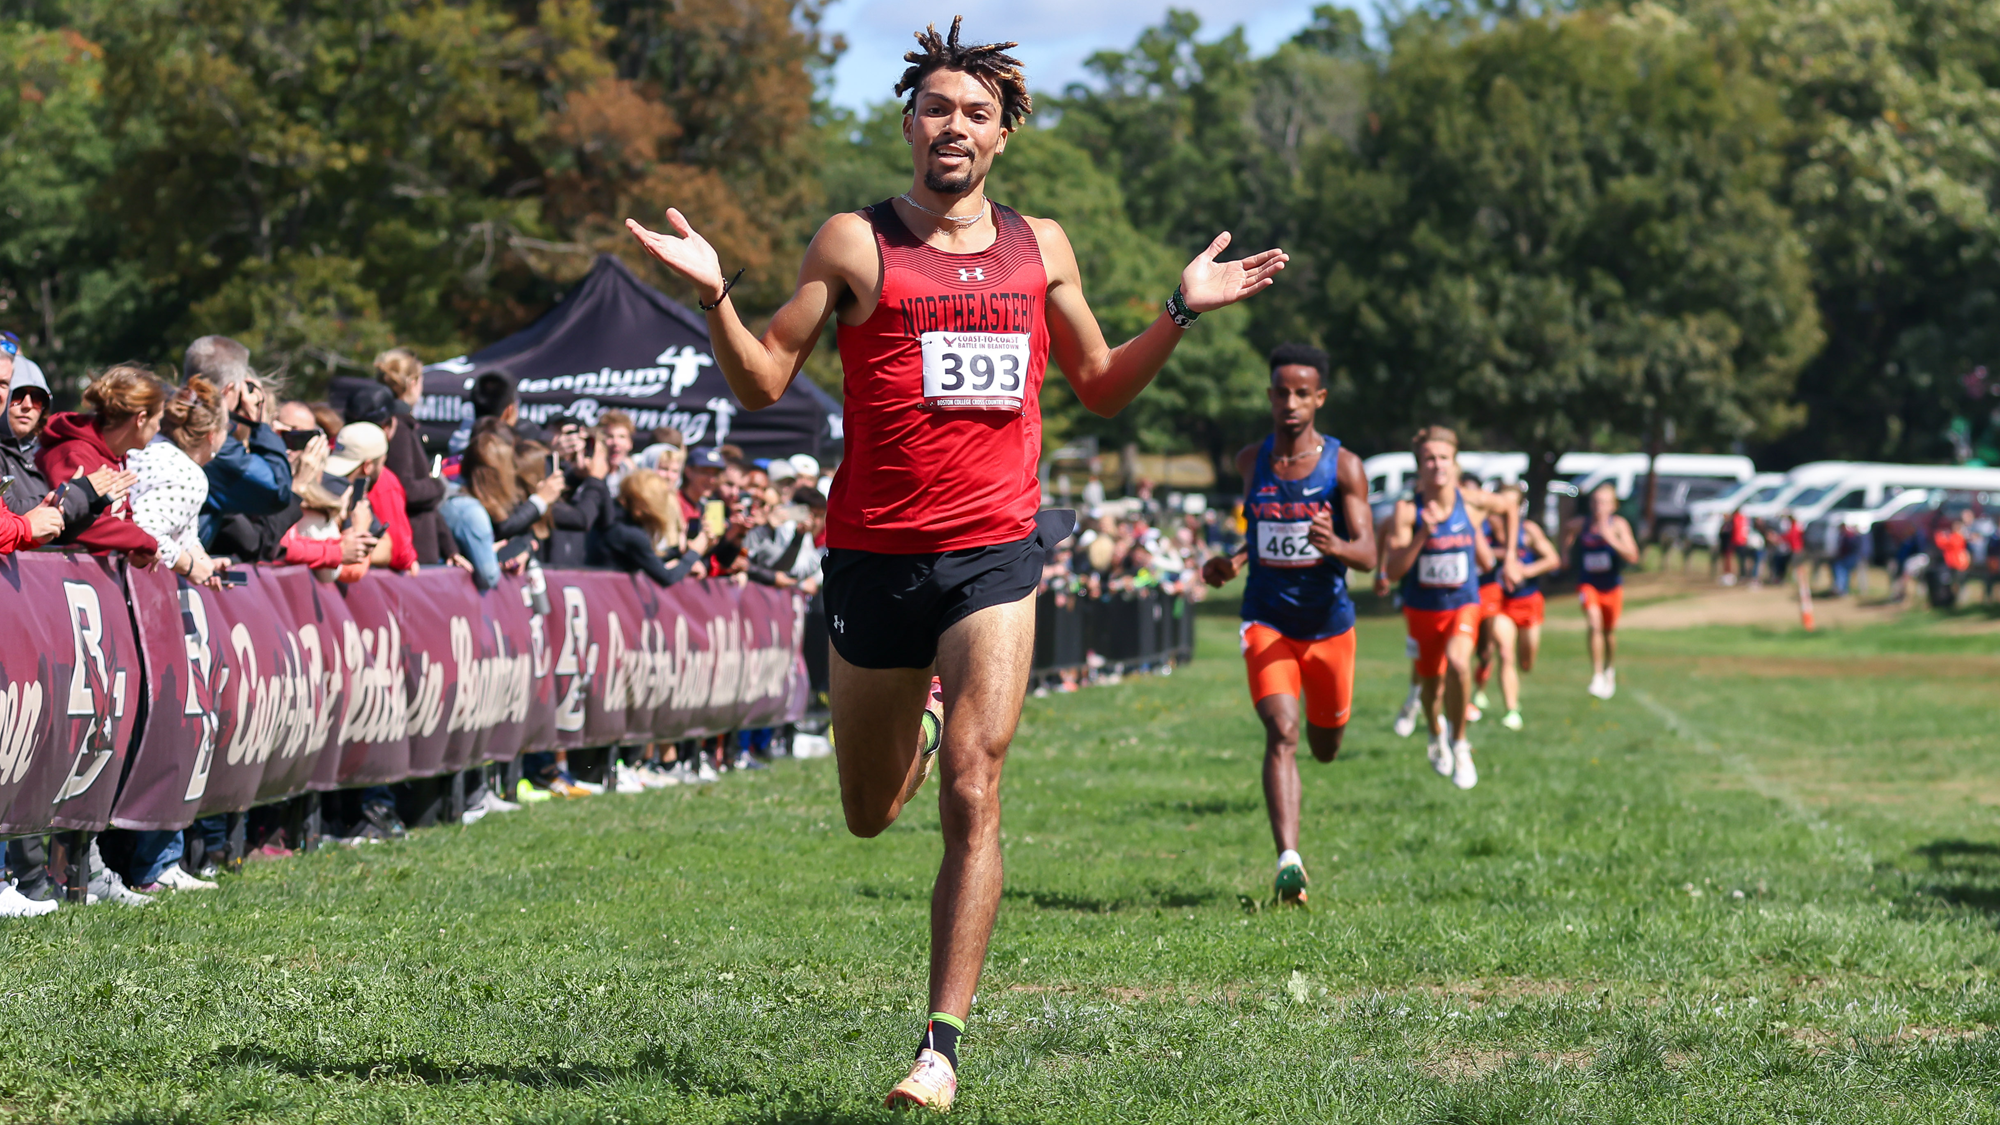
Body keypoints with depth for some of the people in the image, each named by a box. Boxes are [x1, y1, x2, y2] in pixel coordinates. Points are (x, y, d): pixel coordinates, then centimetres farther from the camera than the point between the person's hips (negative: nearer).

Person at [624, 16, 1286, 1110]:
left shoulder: (1038, 247, 10)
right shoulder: (856, 242, 1)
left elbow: (1101, 387, 21)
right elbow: (761, 381, 1)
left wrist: (1182, 312, 8)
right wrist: (713, 296, -16)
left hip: (996, 554, 0)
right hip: (876, 556, 0)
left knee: (972, 799, -14)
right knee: (870, 815, 14)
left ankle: (942, 1048, -11)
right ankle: (917, 715, 51)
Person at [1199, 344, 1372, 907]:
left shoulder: (1344, 466, -8)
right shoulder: (1251, 461, 2)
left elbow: (1368, 554, -14)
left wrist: (1335, 546, -35)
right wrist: (1233, 562, 5)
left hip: (1328, 622, 0)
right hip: (1267, 620, 0)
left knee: (1325, 745, 14)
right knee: (1282, 731, -20)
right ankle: (1289, 861, -29)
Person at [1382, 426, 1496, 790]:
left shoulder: (1471, 503, -8)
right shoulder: (1408, 511, -16)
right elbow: (1393, 571, -25)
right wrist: (1425, 533, -33)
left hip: (1463, 604, -1)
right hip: (1421, 607, 1)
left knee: (1458, 661, -30)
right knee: (1431, 680, 17)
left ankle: (1459, 743, -11)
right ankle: (1436, 733, 54)